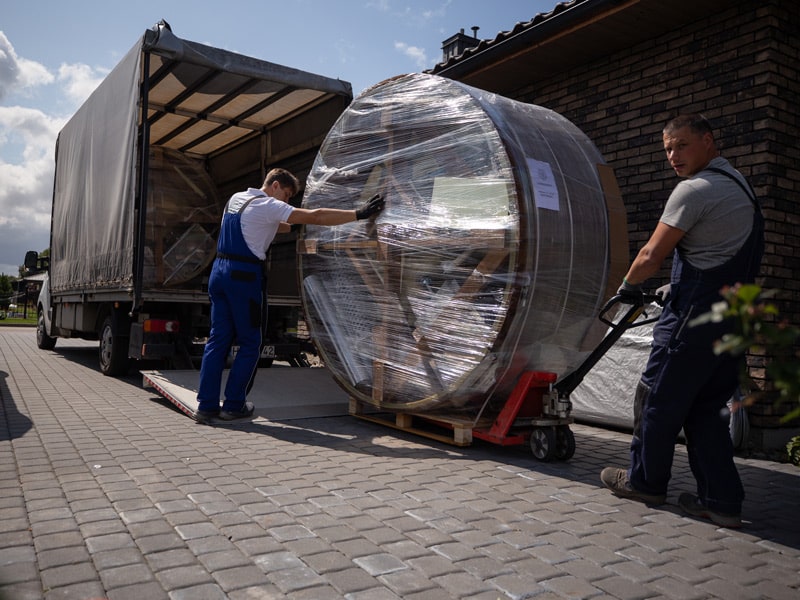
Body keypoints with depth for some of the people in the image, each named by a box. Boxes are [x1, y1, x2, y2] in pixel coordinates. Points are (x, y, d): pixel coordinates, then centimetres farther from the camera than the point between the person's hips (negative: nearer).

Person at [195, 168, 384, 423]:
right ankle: (233, 405, 9)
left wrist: (293, 227, 27)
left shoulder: (236, 198, 18)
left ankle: (206, 405, 8)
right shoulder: (268, 206, -7)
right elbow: (315, 216, -15)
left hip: (219, 271, 8)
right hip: (244, 276, -8)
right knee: (250, 344, 4)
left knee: (218, 339, 8)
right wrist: (359, 214, -15)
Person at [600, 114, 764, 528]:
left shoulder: (696, 188, -12)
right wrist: (675, 289, 24)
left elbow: (651, 256, -13)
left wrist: (628, 287, 6)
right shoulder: (738, 184, 18)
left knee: (658, 397, 4)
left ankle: (645, 481, 18)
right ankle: (722, 500, 14)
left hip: (695, 315, -9)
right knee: (707, 405, 13)